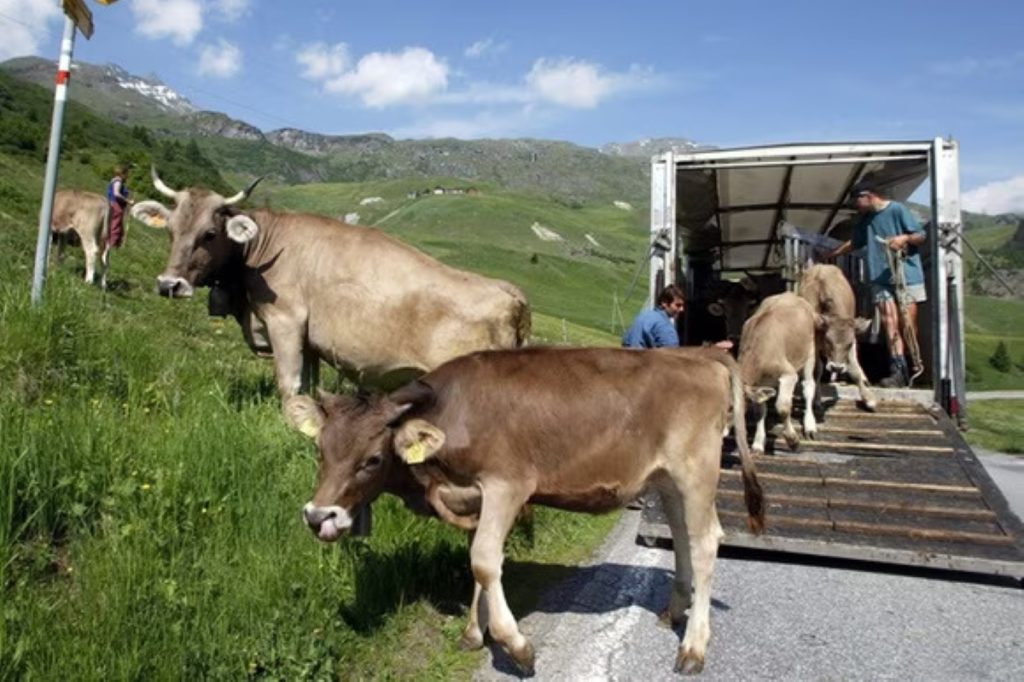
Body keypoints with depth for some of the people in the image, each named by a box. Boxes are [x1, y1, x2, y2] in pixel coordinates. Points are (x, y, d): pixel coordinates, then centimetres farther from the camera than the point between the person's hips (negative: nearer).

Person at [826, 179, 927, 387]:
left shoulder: (897, 210, -3)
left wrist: (905, 238, -22)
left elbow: (922, 235, -3)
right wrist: (829, 255, 33)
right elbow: (854, 243, 31)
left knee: (908, 323, -2)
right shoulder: (865, 220, 15)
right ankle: (898, 370, -15)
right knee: (890, 322, -8)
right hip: (881, 278, 4)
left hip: (907, 274, -4)